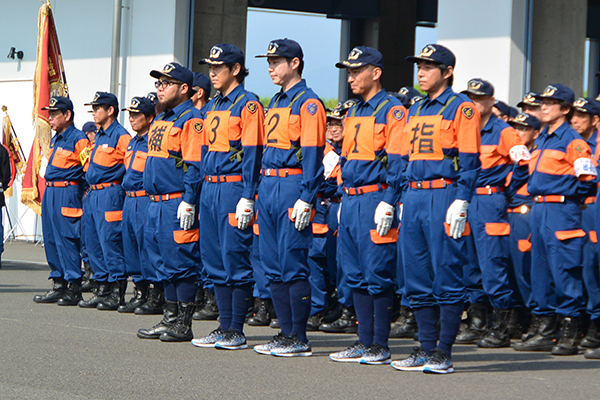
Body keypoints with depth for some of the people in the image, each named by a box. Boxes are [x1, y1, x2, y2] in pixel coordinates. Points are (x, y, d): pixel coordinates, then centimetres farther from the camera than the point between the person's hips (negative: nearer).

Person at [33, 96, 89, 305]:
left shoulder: (78, 139, -12)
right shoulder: (55, 140, 17)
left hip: (67, 194, -10)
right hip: (50, 193, 10)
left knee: (67, 240, -9)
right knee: (51, 240, 10)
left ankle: (74, 289, -5)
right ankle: (59, 286, 17)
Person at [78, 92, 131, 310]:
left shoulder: (121, 136, -11)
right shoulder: (99, 136, 18)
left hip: (110, 194, -10)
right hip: (92, 194, 10)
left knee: (110, 242, -9)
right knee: (93, 244, 10)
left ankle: (117, 293, -4)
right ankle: (102, 290, 17)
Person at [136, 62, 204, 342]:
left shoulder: (191, 120, -11)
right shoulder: (160, 120, 19)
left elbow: (194, 166, -18)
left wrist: (188, 203, -22)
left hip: (178, 202, -10)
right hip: (157, 203, 10)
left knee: (181, 261, -6)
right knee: (163, 261, 13)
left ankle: (183, 325, -1)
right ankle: (170, 319, 20)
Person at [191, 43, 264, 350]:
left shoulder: (248, 105, -8)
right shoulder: (212, 107, 17)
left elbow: (252, 155, -12)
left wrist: (247, 199, -17)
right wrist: (204, 195, 18)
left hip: (234, 188, -9)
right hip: (210, 188, 9)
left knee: (236, 260, -6)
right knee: (215, 262, 9)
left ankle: (237, 332, -2)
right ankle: (225, 327, 15)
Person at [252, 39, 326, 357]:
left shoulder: (308, 103, -8)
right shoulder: (275, 103, 18)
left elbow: (312, 155, -14)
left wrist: (305, 200, -19)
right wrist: (260, 191, 19)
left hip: (292, 187, -9)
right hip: (268, 187, 9)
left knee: (293, 265, -7)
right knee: (273, 266, 9)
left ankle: (300, 339, -3)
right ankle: (286, 333, 14)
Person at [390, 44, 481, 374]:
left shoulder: (462, 109, -3)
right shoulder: (415, 111, 19)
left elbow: (469, 161, -9)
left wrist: (460, 202, -16)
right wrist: (404, 201, 17)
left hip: (444, 196, -7)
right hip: (414, 198, 8)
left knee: (446, 277, -4)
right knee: (417, 280, 8)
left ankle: (444, 353, -1)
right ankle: (426, 349, 14)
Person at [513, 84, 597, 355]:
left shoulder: (573, 141, -8)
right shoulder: (541, 140, 16)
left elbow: (587, 179, -11)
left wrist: (567, 198, -3)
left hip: (560, 211, -9)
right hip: (538, 210, 9)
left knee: (564, 270, -8)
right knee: (540, 271, 9)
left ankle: (570, 335, -4)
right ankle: (545, 331, 15)